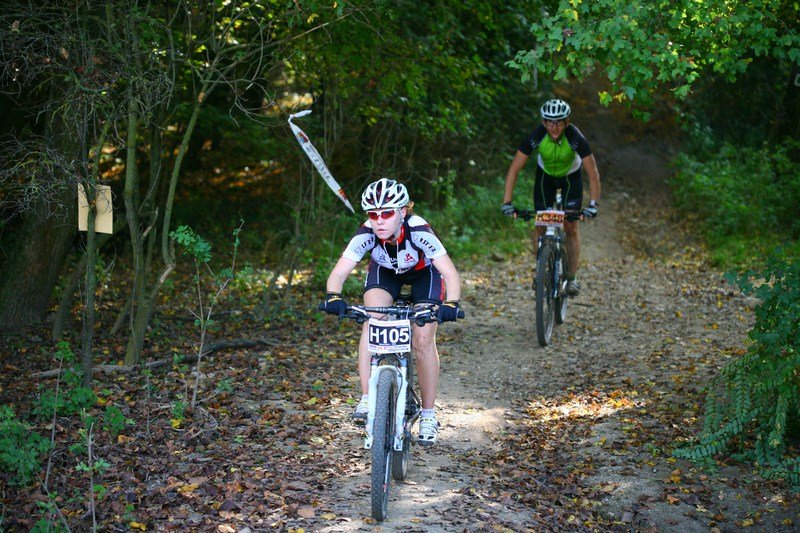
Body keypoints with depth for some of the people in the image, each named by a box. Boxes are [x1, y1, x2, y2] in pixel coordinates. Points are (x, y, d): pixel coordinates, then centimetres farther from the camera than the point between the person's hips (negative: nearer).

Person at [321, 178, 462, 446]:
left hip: (424, 273, -1)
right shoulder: (366, 235, -33)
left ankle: (428, 415, 5)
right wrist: (333, 296, -56)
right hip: (385, 272, 2)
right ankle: (367, 399, -25)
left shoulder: (419, 231, -39)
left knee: (423, 341, -12)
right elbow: (338, 273, -35)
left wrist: (450, 304, -59)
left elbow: (451, 274, -41)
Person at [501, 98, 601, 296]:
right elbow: (514, 169, -28)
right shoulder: (536, 136, -33)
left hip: (571, 177, -1)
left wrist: (593, 204, -40)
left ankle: (571, 277, 3)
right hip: (545, 176, 1)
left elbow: (593, 174, -31)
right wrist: (507, 202, -34)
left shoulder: (576, 138, -36)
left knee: (571, 226, -7)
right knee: (541, 225, -5)